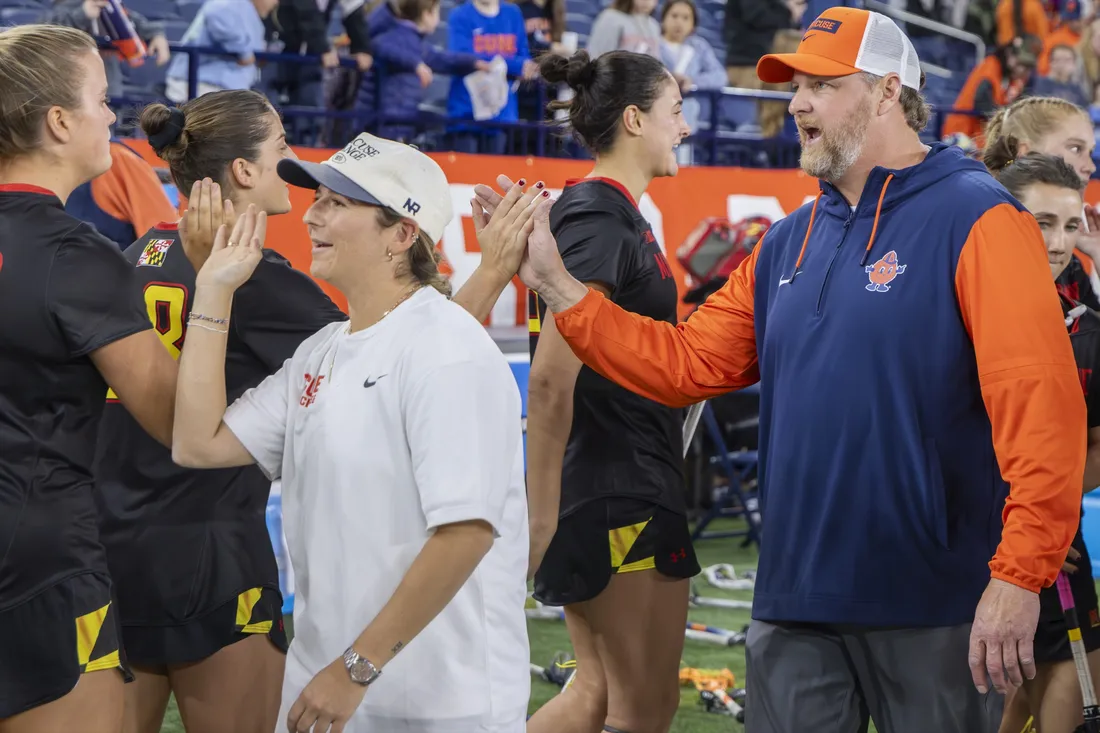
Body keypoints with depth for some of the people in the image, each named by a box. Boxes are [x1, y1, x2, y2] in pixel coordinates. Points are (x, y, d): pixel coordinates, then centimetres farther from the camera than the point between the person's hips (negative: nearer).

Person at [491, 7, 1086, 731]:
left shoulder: (976, 221, -9)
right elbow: (685, 363, 13)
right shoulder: (786, 245, 15)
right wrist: (557, 286, 5)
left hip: (934, 610, -6)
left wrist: (1021, 576, -25)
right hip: (797, 604, 6)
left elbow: (1041, 403, -18)